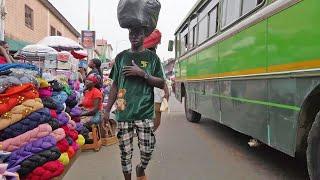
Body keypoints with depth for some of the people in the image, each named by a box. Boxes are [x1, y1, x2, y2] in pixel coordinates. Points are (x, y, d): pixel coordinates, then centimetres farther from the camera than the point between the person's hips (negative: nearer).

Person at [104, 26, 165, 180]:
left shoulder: (152, 57, 6)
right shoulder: (121, 57, 11)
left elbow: (161, 84, 2)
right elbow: (115, 85, 13)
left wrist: (142, 73, -12)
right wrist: (107, 110, 8)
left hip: (145, 111, -1)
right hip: (124, 111, 2)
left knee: (147, 149, 0)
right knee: (125, 150, 6)